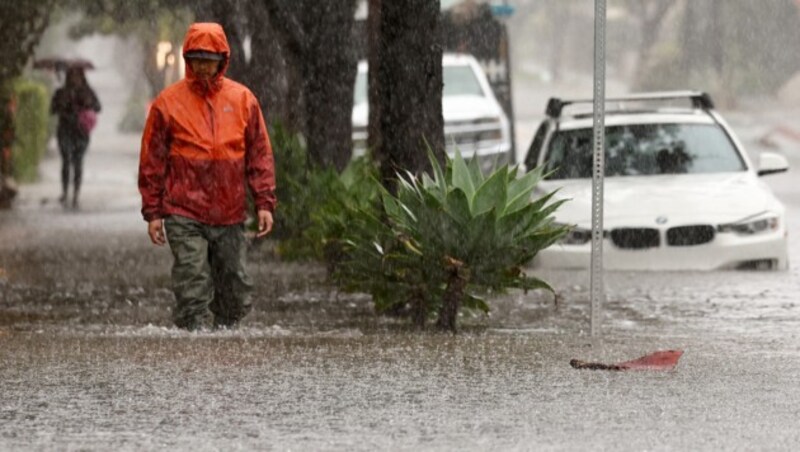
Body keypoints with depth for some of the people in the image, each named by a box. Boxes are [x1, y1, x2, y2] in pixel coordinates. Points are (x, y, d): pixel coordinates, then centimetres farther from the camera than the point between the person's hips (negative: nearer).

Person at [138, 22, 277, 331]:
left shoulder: (243, 99, 7)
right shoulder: (168, 102, 1)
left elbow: (260, 155, 9)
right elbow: (152, 161, 3)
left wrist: (264, 203, 1)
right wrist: (153, 212, 0)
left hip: (230, 214, 3)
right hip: (184, 216, -3)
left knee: (236, 289, 6)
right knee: (193, 291, -10)